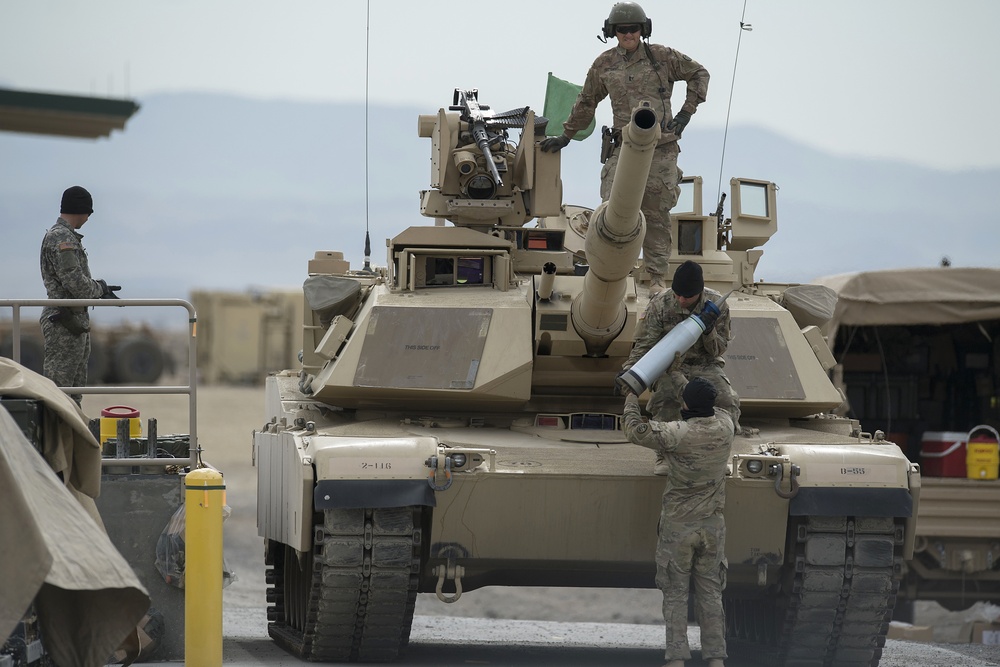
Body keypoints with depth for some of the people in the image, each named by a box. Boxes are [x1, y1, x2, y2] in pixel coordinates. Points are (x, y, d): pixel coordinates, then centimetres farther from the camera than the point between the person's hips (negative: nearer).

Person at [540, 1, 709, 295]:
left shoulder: (662, 56, 3)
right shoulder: (604, 64, 9)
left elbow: (699, 74, 14)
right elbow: (586, 103, 22)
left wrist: (687, 111, 4)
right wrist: (566, 136, 26)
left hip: (661, 149, -1)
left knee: (656, 216, 1)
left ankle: (657, 279, 8)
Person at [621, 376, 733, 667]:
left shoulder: (678, 434, -21)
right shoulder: (724, 428, -7)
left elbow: (634, 430, -15)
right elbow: (715, 410, 17)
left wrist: (632, 399, 2)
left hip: (678, 526, -4)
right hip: (712, 526, 4)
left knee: (675, 594, 5)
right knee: (710, 593, 11)